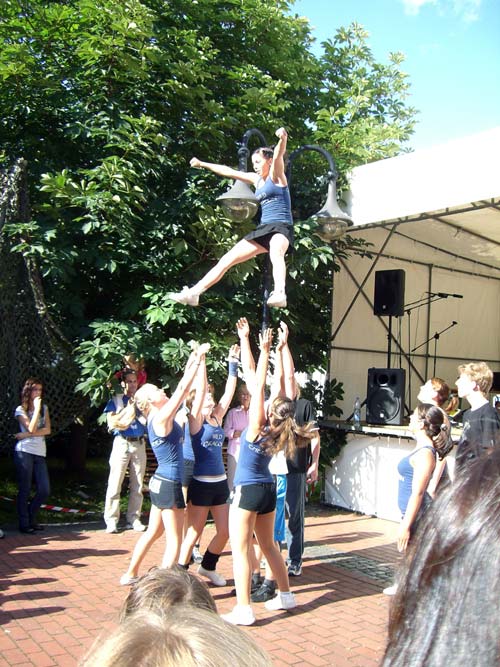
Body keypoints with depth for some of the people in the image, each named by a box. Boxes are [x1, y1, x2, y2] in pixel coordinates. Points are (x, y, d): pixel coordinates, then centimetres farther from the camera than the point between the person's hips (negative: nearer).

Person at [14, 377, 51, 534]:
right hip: (24, 452, -5)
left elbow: (47, 430, 1)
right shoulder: (20, 409, 0)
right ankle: (24, 524, 8)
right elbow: (32, 429, -12)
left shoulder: (44, 408, 13)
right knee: (25, 490, -1)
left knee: (44, 490, 0)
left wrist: (27, 435, -10)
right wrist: (36, 408, -12)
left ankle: (31, 519, 18)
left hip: (40, 453, 5)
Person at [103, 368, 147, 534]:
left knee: (137, 485, 5)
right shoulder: (115, 400, 7)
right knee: (115, 484, -4)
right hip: (121, 444, -2)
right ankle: (111, 520, 2)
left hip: (139, 444, 3)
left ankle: (133, 519, 12)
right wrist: (127, 409, -8)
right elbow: (111, 422, -4)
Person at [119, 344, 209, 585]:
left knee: (153, 532, 21)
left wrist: (192, 362, 12)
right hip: (169, 484, -10)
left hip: (160, 482, 10)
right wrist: (198, 360, -12)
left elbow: (182, 389, 12)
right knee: (174, 540, -2)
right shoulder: (161, 418, -16)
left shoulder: (159, 418, 8)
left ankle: (130, 574, 33)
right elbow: (182, 389, -18)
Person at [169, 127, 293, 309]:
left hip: (281, 227, -8)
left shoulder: (276, 175, -1)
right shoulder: (256, 179, 19)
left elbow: (278, 156, -23)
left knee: (275, 253, -42)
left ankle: (280, 294, -64)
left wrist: (282, 139, -44)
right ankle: (193, 293, 7)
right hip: (263, 228, 8)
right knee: (227, 259, 4)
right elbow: (228, 171, 26)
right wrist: (202, 164, 33)